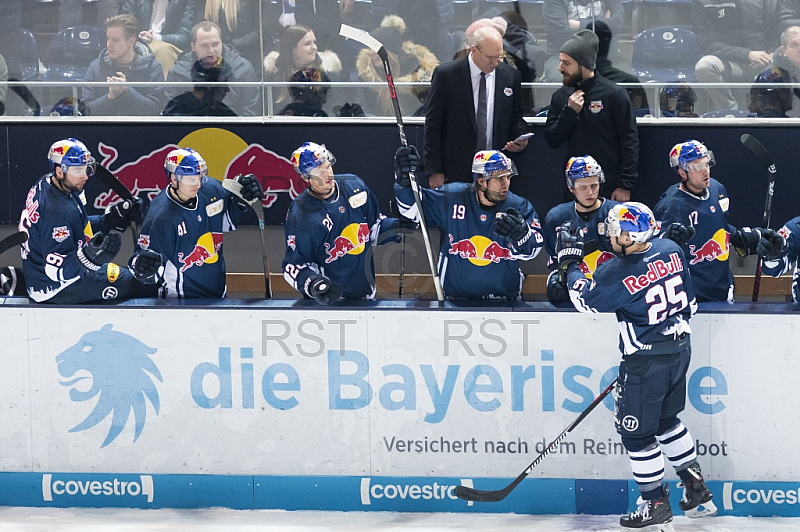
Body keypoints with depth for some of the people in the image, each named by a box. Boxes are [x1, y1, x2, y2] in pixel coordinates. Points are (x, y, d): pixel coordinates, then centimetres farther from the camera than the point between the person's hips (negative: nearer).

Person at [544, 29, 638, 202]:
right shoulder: (561, 96, 9)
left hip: (610, 188, -5)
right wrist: (570, 112, -10)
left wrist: (625, 186, -11)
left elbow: (630, 142, -7)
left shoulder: (614, 94, -6)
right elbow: (552, 140, 5)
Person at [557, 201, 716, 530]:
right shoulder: (671, 250, -2)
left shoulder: (618, 272, -22)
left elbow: (584, 300, -6)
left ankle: (656, 503, 12)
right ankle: (696, 489, 27)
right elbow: (689, 301, 9)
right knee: (666, 420, 24)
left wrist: (570, 262, 7)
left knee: (636, 431, 6)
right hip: (680, 349, 8)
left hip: (646, 361, -8)